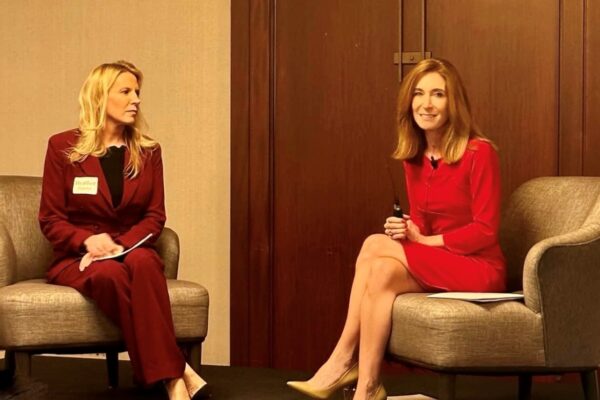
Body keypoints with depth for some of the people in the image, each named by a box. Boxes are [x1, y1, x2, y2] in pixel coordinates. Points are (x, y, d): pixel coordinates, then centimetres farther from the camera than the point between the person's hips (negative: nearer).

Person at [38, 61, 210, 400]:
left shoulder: (148, 151, 9)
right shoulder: (63, 147, 1)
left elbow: (155, 216, 6)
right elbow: (51, 220, 0)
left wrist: (121, 245, -14)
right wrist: (88, 241, -20)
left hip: (132, 251, 2)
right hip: (76, 258, -2)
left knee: (143, 262, -37)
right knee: (110, 275, -38)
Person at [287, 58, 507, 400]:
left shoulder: (479, 152, -13)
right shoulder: (414, 157, 8)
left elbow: (485, 230, -14)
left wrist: (424, 241, -14)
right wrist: (406, 232, -10)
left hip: (478, 268, -6)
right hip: (431, 263, 6)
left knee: (375, 245, -24)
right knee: (381, 270, -26)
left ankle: (342, 363, -20)